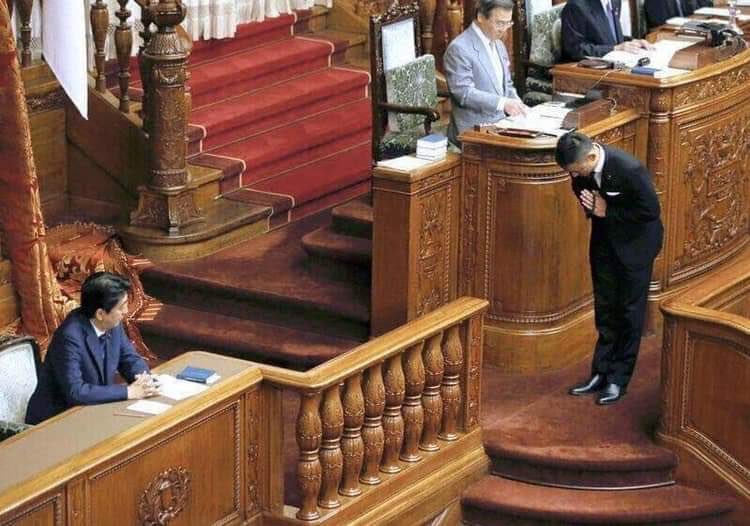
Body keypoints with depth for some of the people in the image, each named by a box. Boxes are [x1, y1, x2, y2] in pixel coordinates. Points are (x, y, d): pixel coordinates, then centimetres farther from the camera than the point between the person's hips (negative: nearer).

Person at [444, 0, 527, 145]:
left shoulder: (499, 46, 16)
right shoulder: (459, 48, -13)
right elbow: (464, 93, -20)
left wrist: (518, 106, 2)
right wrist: (502, 103, -29)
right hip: (474, 132, -8)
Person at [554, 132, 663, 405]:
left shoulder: (629, 169, -33)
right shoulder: (582, 165, -15)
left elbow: (651, 211, -23)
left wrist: (607, 212, -22)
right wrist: (589, 204, -15)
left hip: (635, 240, -6)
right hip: (605, 237, 6)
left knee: (630, 311, 3)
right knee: (604, 308, 13)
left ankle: (618, 380, 9)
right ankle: (601, 372, 22)